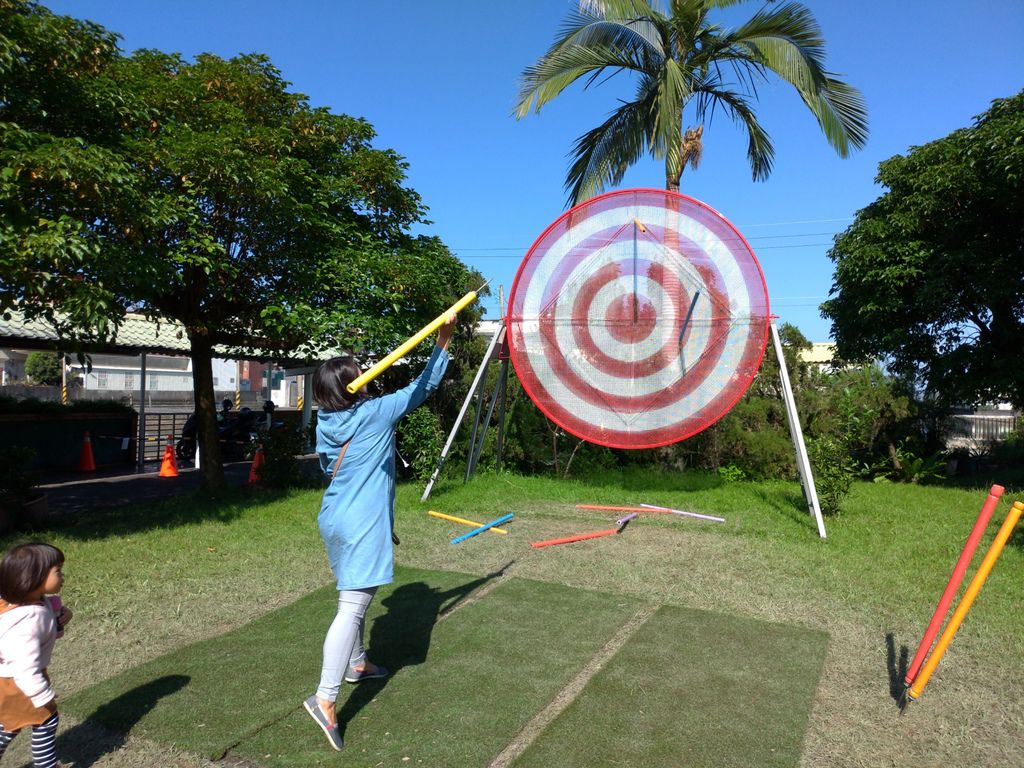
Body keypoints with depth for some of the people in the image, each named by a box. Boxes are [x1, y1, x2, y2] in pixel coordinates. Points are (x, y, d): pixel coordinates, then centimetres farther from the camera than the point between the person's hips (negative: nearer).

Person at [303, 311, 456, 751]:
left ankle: (356, 664, 40)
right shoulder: (376, 413, -12)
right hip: (362, 526, -8)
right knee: (353, 606, -10)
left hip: (335, 520, 8)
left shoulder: (325, 424, 5)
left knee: (353, 599, 23)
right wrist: (443, 341, 2)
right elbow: (423, 387, -3)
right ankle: (325, 699, -14)